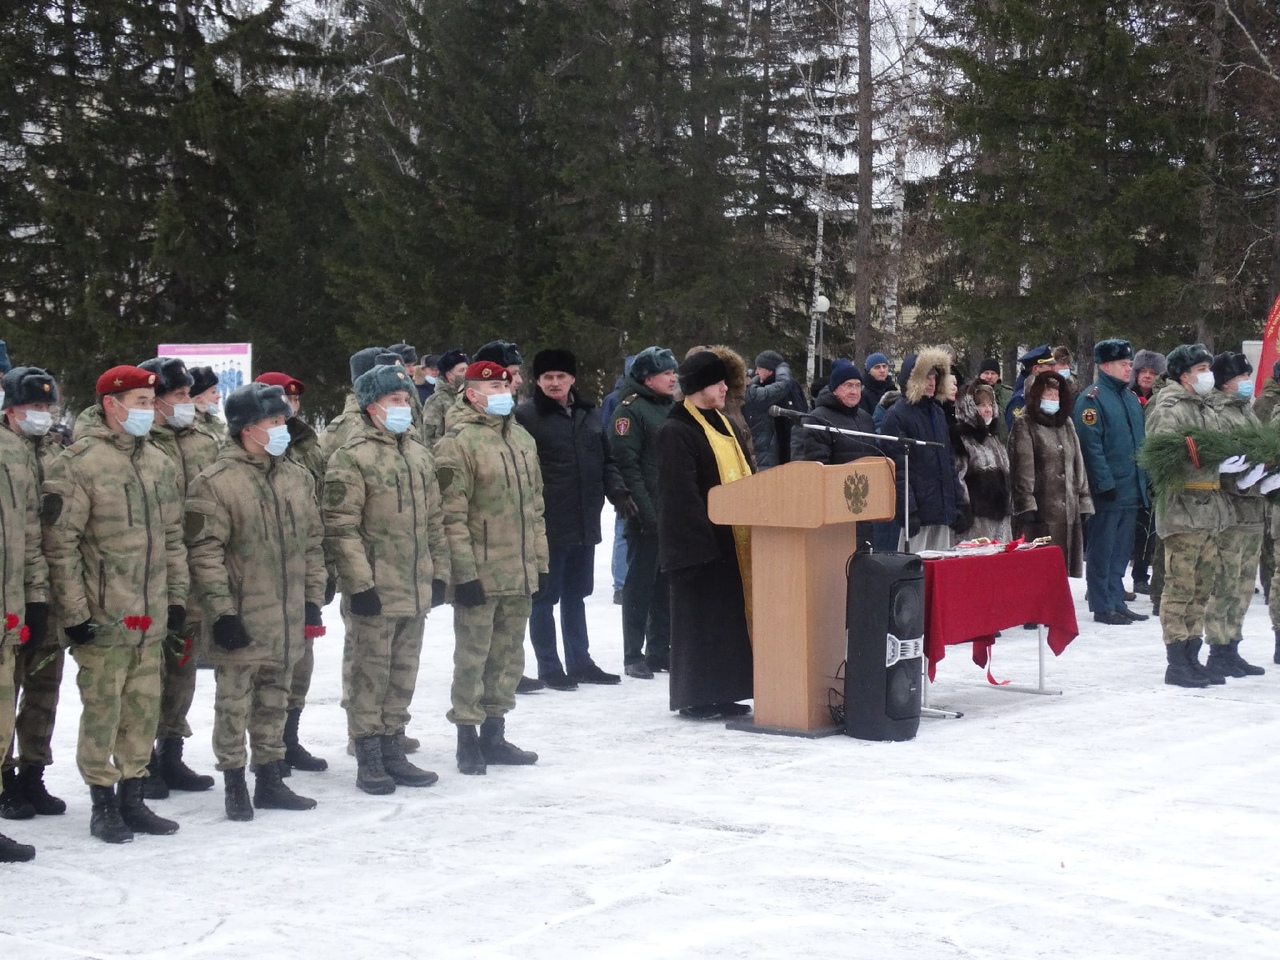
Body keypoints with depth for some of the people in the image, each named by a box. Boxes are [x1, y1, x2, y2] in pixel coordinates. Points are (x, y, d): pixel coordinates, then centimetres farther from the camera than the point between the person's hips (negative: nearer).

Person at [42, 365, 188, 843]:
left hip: (150, 619, 6)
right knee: (103, 710, 1)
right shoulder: (78, 464, -10)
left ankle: (132, 797, 23)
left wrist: (177, 596, 13)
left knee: (144, 708, 11)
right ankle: (103, 804, 12)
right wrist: (74, 612, -13)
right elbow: (60, 543, -12)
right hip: (103, 619, -6)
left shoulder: (159, 464, 11)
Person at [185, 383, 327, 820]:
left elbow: (312, 544, 15)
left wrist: (312, 601, 11)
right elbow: (204, 554, -13)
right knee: (234, 705, 2)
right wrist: (222, 612, -16)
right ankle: (234, 785, 12)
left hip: (287, 620, 6)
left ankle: (269, 780, 26)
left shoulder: (298, 478, 9)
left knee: (274, 702, 15)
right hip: (240, 622, -6)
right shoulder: (214, 483, -11)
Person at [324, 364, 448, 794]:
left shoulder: (419, 455, 14)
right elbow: (341, 528, -14)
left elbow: (433, 520, 20)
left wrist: (438, 572, 14)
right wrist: (360, 583, -18)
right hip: (373, 593, -7)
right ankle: (368, 759, 8)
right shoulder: (351, 458, -11)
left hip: (415, 590, 7)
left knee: (403, 672, 14)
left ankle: (393, 750, 24)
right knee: (368, 673, 1)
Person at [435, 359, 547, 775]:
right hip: (479, 575, -7)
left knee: (508, 655, 13)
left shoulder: (522, 439, 14)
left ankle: (493, 735, 24)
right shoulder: (458, 442, -11)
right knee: (472, 657, -1)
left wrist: (540, 561, 16)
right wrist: (464, 572, -18)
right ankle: (467, 738, 9)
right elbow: (452, 516, -14)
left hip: (520, 575, 7)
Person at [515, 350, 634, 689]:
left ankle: (580, 662, 25)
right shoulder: (526, 416, -8)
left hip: (585, 522, 6)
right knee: (545, 597, 2)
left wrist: (616, 491, 4)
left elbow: (605, 460, 20)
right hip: (547, 524, -6)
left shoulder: (588, 413, 12)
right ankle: (549, 667, 10)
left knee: (575, 594, 16)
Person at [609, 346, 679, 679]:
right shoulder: (631, 410, -9)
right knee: (640, 583, -1)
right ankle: (633, 656, 6)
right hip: (646, 517, -7)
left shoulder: (673, 408, 15)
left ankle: (659, 650, 20)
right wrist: (645, 511, -21)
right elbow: (627, 465, -15)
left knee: (667, 583, 11)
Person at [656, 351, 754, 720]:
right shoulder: (676, 432, -11)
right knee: (700, 617, -4)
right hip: (699, 541, -8)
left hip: (735, 538, 9)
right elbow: (682, 495, -18)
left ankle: (723, 692, 17)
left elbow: (746, 475, 21)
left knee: (731, 614, 10)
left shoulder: (726, 426, 17)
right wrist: (705, 534, -23)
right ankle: (694, 697, 3)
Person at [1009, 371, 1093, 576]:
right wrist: (1025, 504, -19)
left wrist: (1084, 501, 11)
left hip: (1068, 511, 6)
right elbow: (1022, 467, -10)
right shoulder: (1025, 425, -1)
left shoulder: (1066, 423, 21)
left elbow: (1078, 465, 19)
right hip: (1040, 511, -6)